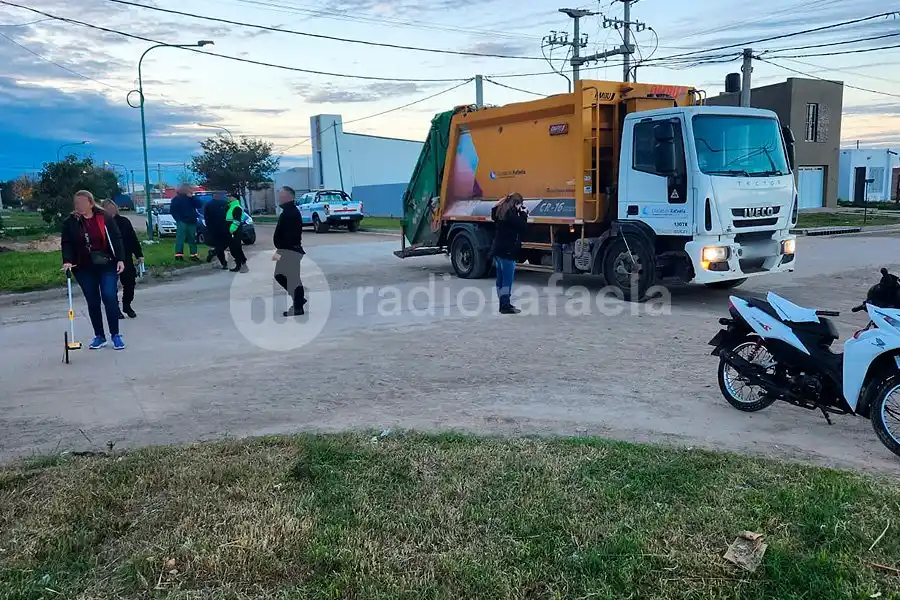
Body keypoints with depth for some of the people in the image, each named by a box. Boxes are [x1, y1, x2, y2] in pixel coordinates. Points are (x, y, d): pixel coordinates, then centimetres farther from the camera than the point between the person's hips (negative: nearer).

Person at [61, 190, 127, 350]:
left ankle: (115, 335, 3)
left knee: (110, 298, -7)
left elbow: (116, 239, -2)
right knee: (92, 302, 8)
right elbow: (66, 243, 0)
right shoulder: (70, 222, 3)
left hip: (107, 266, -2)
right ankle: (99, 336, 18)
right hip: (84, 269, 2)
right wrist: (67, 261, -16)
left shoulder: (105, 218, -2)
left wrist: (120, 260, -8)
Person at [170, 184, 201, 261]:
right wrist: (178, 219, -10)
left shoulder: (191, 198, 14)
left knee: (192, 239, 6)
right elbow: (172, 210, -2)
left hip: (192, 222, 5)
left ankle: (194, 255, 10)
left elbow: (198, 205, 2)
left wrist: (192, 197, -6)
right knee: (180, 238, -10)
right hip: (182, 222, -5)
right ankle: (178, 254, -12)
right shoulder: (177, 199, 1)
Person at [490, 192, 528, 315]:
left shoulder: (501, 211, 12)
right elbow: (523, 226, -16)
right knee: (507, 279, -7)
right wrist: (523, 213, -4)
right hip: (507, 251, -9)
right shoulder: (510, 213, -15)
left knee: (501, 279, 13)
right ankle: (506, 306, -7)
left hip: (497, 249, 10)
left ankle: (503, 304, 19)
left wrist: (520, 213, 10)